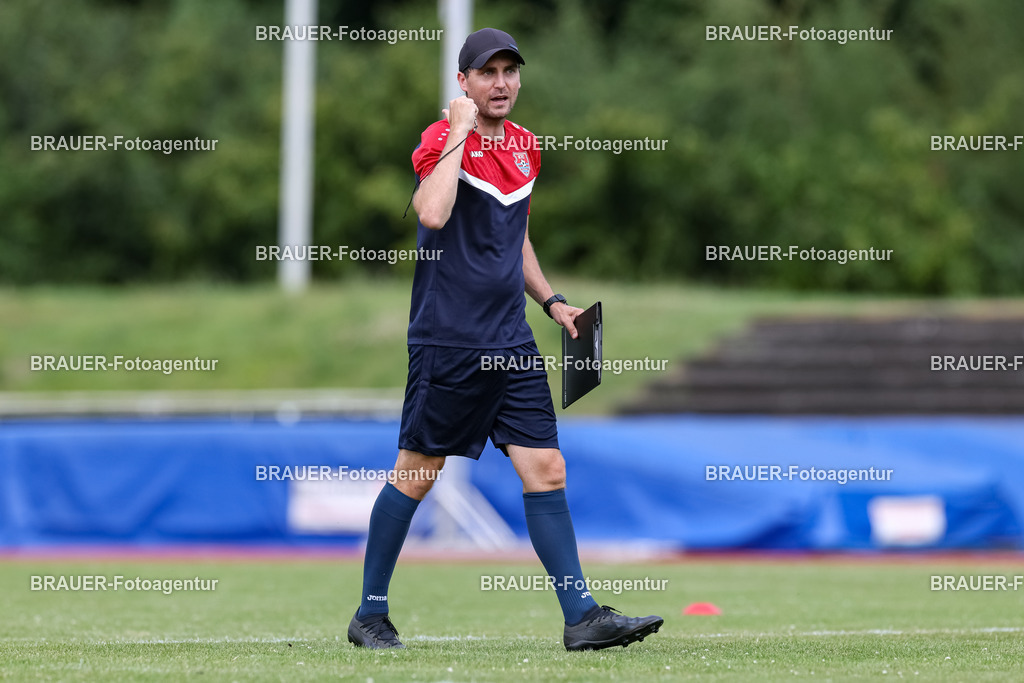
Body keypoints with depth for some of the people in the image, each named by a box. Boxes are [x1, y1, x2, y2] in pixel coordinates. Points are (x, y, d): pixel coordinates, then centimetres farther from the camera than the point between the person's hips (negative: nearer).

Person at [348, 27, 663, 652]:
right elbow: (432, 214, -31)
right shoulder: (441, 139, -10)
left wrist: (551, 300, 17)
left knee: (547, 472, -1)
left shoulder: (526, 147, 12)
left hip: (511, 342, 6)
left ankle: (581, 617, -1)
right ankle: (370, 615, 14)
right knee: (415, 476, 2)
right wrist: (461, 133, -24)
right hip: (446, 340, -6)